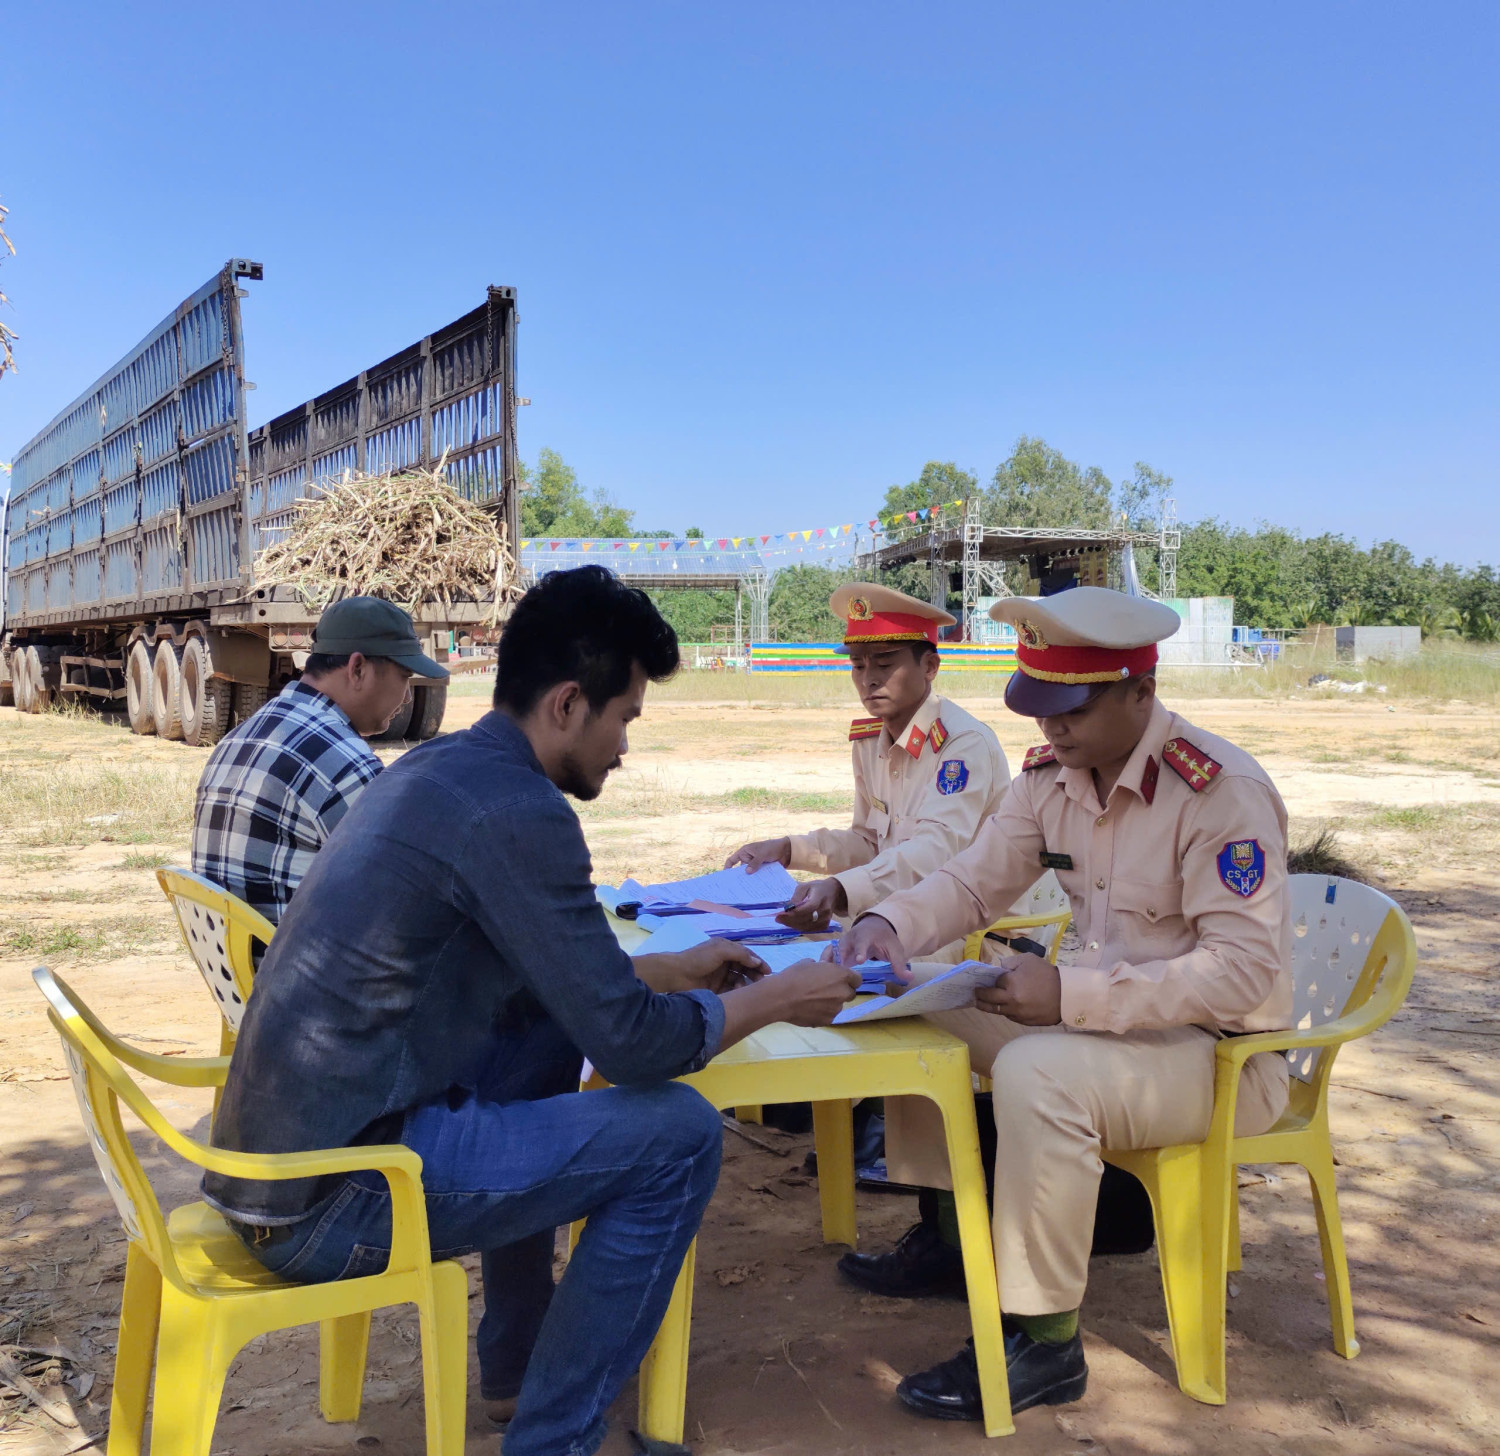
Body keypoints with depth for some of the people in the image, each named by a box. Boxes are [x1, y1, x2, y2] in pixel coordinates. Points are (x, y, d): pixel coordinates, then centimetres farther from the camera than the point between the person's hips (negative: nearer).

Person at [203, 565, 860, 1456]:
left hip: (270, 1149, 10)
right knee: (679, 1133, -7)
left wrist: (671, 971, 21)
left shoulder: (437, 770, 10)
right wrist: (779, 998, 0)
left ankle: (518, 1348, 32)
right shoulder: (513, 809, -19)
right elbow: (634, 1046, -16)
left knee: (549, 1027, 24)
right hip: (331, 1200, -10)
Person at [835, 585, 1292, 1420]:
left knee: (1036, 1075, -34)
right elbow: (976, 880, 6)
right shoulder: (1054, 776, -1)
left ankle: (1045, 1343, -18)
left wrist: (1071, 994, -34)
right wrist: (889, 926, -16)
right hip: (1111, 1019, 8)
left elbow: (1245, 973, -28)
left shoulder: (1221, 791, -24)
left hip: (1225, 1051, -8)